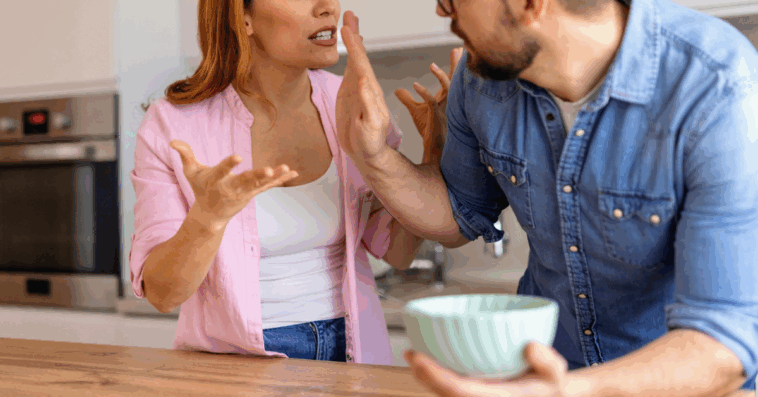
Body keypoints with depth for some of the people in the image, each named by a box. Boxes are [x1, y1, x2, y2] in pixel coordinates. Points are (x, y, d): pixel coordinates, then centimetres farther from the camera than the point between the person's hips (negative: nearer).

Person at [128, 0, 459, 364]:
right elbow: (161, 293, -10)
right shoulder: (171, 124, -7)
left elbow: (397, 252, 6)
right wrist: (209, 216, -27)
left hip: (351, 348, 3)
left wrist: (435, 154, -5)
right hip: (235, 359, -2)